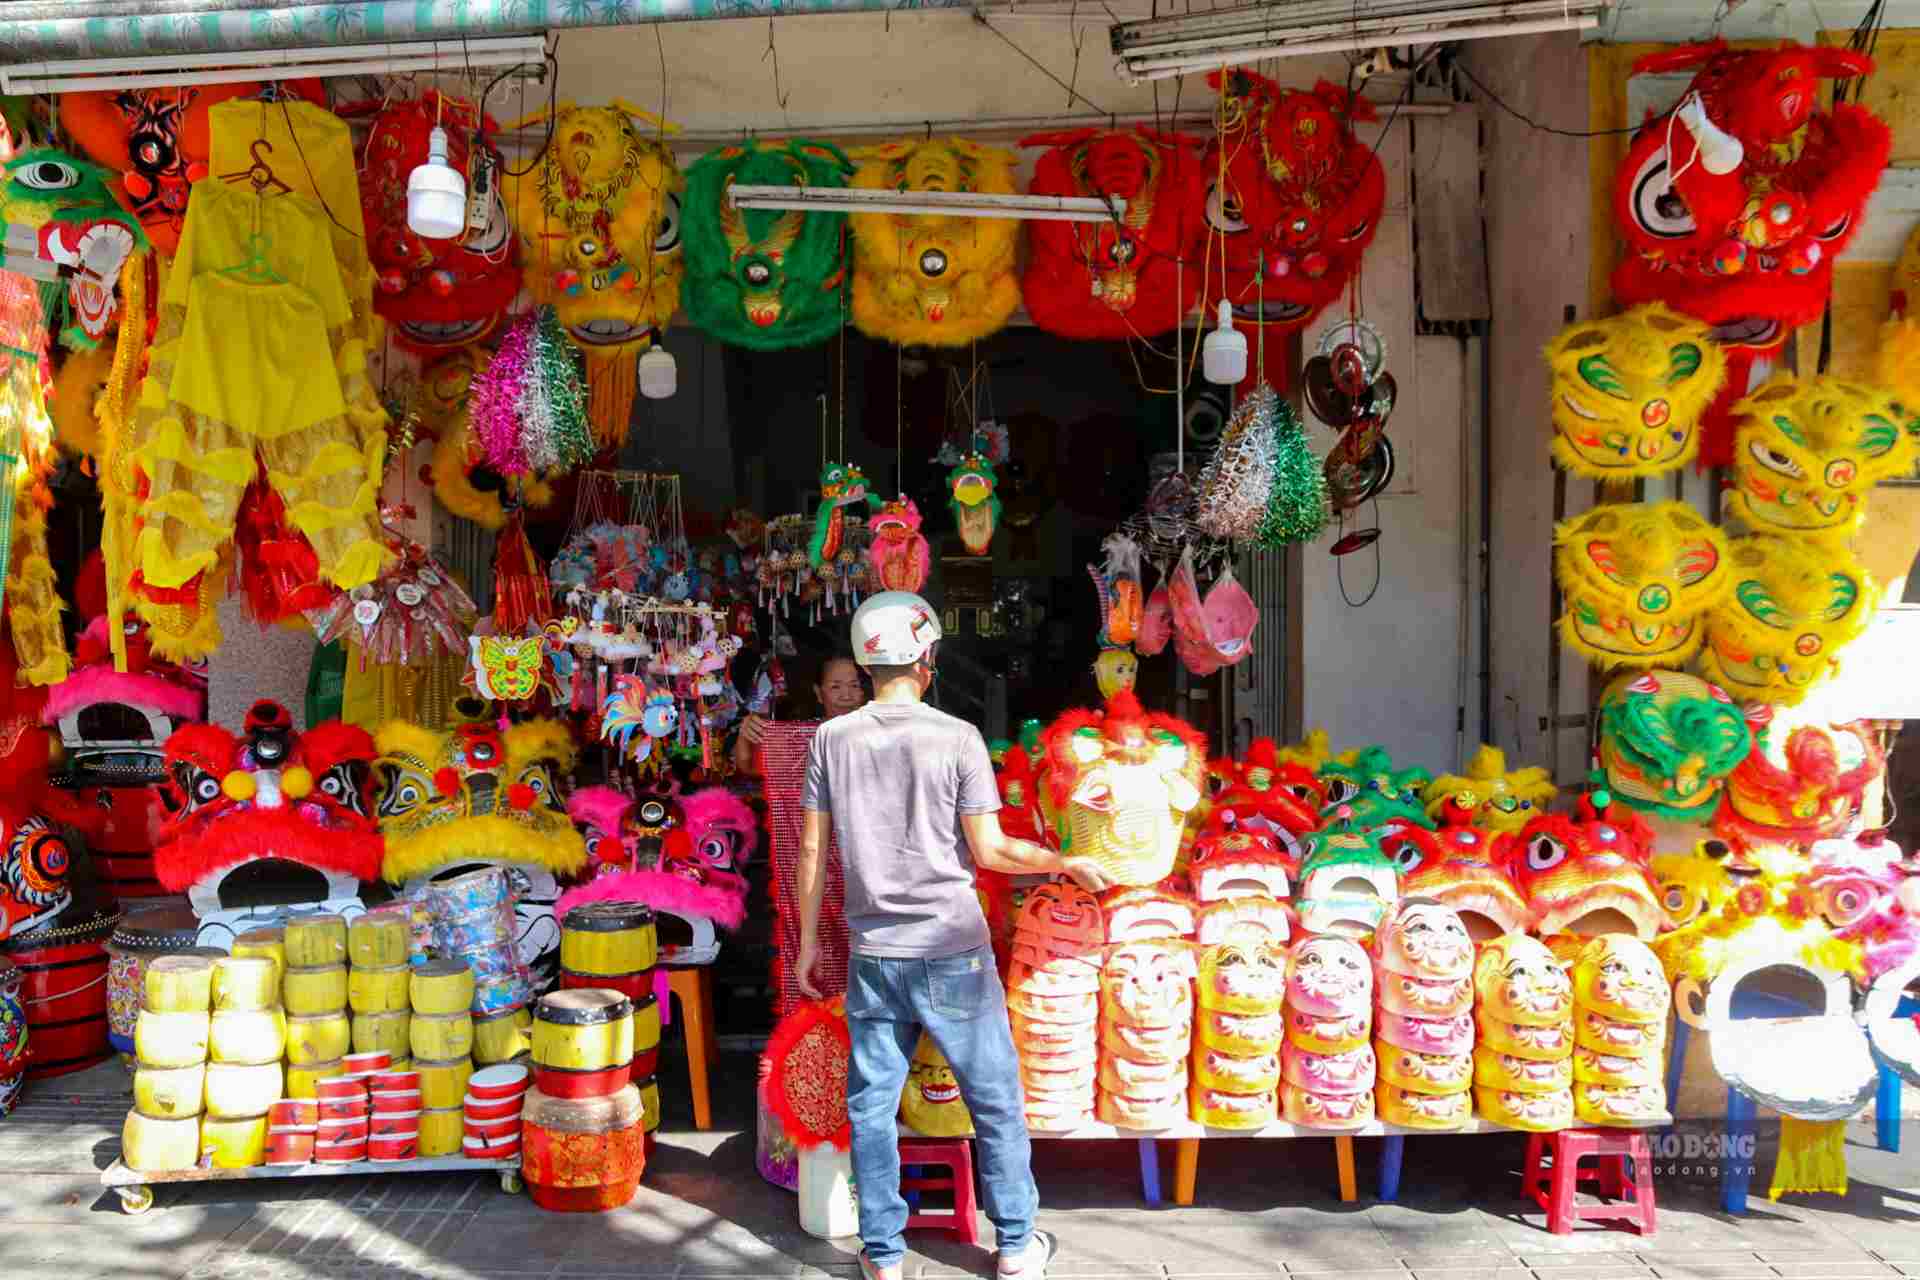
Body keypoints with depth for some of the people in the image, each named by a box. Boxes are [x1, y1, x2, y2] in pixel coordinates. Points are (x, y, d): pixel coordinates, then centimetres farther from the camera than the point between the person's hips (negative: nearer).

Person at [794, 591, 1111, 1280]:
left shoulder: (833, 738, -1)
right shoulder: (956, 737, -10)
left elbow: (811, 849, 2)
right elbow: (989, 850, -9)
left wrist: (808, 941, 12)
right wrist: (1067, 863, 6)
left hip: (873, 954, 3)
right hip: (951, 952, -3)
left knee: (872, 1105, 13)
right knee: (996, 1100, 12)